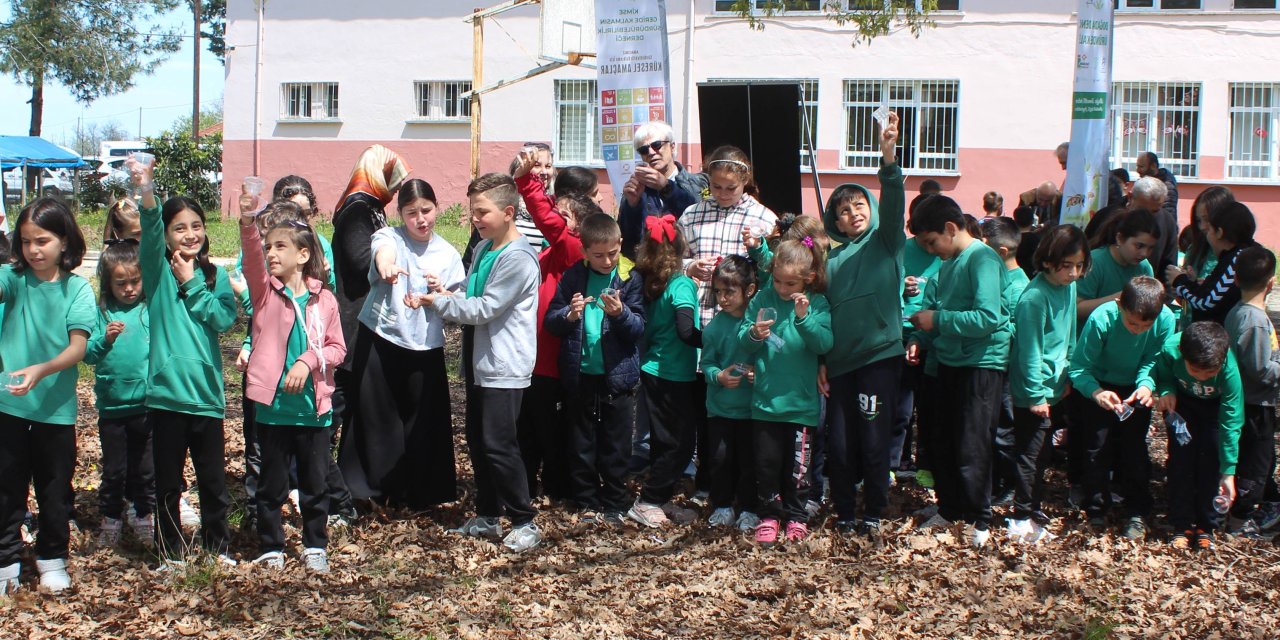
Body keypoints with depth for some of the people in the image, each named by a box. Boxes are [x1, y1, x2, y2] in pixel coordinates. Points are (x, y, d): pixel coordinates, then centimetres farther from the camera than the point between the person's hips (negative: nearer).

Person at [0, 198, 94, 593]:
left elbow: (78, 348, -13)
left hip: (56, 408, 0)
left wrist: (42, 370, -29)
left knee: (55, 490, 11)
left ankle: (53, 558, 28)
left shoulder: (77, 289, -4)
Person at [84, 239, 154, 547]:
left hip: (146, 405, -1)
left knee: (146, 469, 12)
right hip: (112, 406, 1)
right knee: (114, 469, 12)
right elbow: (86, 354, -5)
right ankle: (111, 518, 28)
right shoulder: (102, 312, -2)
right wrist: (105, 339, -22)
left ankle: (143, 515, 30)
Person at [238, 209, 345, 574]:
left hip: (313, 405, 0)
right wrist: (248, 223, -36)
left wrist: (308, 361, -17)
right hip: (272, 404, 0)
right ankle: (271, 547, 22)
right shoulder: (265, 291, -1)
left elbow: (337, 348, 0)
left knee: (314, 482, 10)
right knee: (272, 482, 9)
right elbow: (251, 258, -19)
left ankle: (315, 547, 24)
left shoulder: (324, 299, 0)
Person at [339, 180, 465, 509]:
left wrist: (441, 291, -11)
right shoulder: (389, 237, -4)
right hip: (380, 342, -2)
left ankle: (414, 492, 22)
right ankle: (371, 486, 16)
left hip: (425, 348, 2)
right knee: (375, 416, 2)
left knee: (422, 421, 7)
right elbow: (382, 250, -30)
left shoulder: (448, 254, 5)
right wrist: (386, 266, -54)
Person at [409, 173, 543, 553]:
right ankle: (488, 516, 24)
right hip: (479, 362, 9)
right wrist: (448, 295, -2)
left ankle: (524, 522, 0)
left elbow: (484, 308, -19)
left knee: (498, 445, -9)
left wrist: (436, 301, -12)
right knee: (477, 441, 13)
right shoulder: (483, 249, 12)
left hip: (503, 367, -9)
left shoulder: (518, 260, -17)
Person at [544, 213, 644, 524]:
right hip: (579, 375, 2)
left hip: (617, 376, -2)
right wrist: (569, 315, -19)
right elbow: (550, 321, 1)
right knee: (581, 444, 10)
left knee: (615, 447, 7)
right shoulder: (572, 277, 0)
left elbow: (639, 328, -7)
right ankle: (587, 503, 22)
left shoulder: (630, 279, -4)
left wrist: (621, 313, -26)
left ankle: (614, 504, 19)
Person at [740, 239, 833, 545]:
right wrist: (753, 334, -23)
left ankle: (796, 517, 22)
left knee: (796, 464, 8)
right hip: (765, 400, 1)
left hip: (800, 401, -1)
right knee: (767, 461, 4)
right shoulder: (762, 300, 0)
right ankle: (768, 515, 18)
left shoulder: (817, 304, -3)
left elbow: (824, 344, -14)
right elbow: (743, 343, -1)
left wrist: (805, 318, -27)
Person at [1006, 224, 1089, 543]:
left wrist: (1067, 376, 13)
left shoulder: (1069, 287, 3)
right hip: (1033, 393, -8)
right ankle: (1023, 518, 10)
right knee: (1030, 454, 0)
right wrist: (1036, 395, -17)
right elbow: (1030, 352, -19)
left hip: (1055, 388, 8)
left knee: (1042, 454, 17)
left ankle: (1032, 509, 29)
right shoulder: (1034, 298, -22)